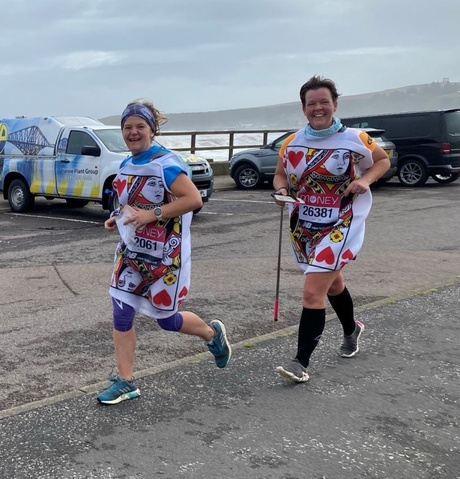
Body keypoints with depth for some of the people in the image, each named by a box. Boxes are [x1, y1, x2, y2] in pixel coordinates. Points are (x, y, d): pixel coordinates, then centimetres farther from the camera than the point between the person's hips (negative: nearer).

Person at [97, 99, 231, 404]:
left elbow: (194, 199, -25)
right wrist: (117, 219, 4)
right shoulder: (127, 166, 9)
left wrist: (151, 214, -28)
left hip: (164, 256, -7)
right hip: (131, 252, 7)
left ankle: (213, 334, 37)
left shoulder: (166, 163, -16)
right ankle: (125, 383, 11)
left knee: (166, 319, 7)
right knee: (121, 316, 0)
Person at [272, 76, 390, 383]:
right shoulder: (292, 144, -1)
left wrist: (366, 179, -14)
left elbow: (383, 160, 5)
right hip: (303, 228, 5)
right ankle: (352, 329, 53)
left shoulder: (354, 139, -9)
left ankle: (301, 363, -7)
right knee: (332, 282, 25)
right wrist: (281, 190, -11)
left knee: (313, 292, -15)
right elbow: (280, 175, 12)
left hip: (340, 228, -5)